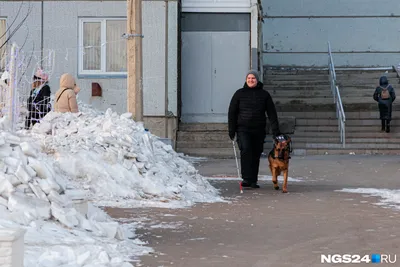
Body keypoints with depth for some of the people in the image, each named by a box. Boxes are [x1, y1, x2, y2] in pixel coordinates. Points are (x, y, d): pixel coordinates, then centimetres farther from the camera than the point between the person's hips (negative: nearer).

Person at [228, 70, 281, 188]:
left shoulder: (264, 94, 7)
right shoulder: (240, 93, 5)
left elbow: (272, 113, 7)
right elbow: (232, 112, 6)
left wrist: (276, 130, -1)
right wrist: (231, 130, 0)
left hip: (259, 130, 2)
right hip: (243, 129, -2)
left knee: (256, 155, 5)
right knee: (245, 150, -20)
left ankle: (253, 181, 15)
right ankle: (246, 179, -21)